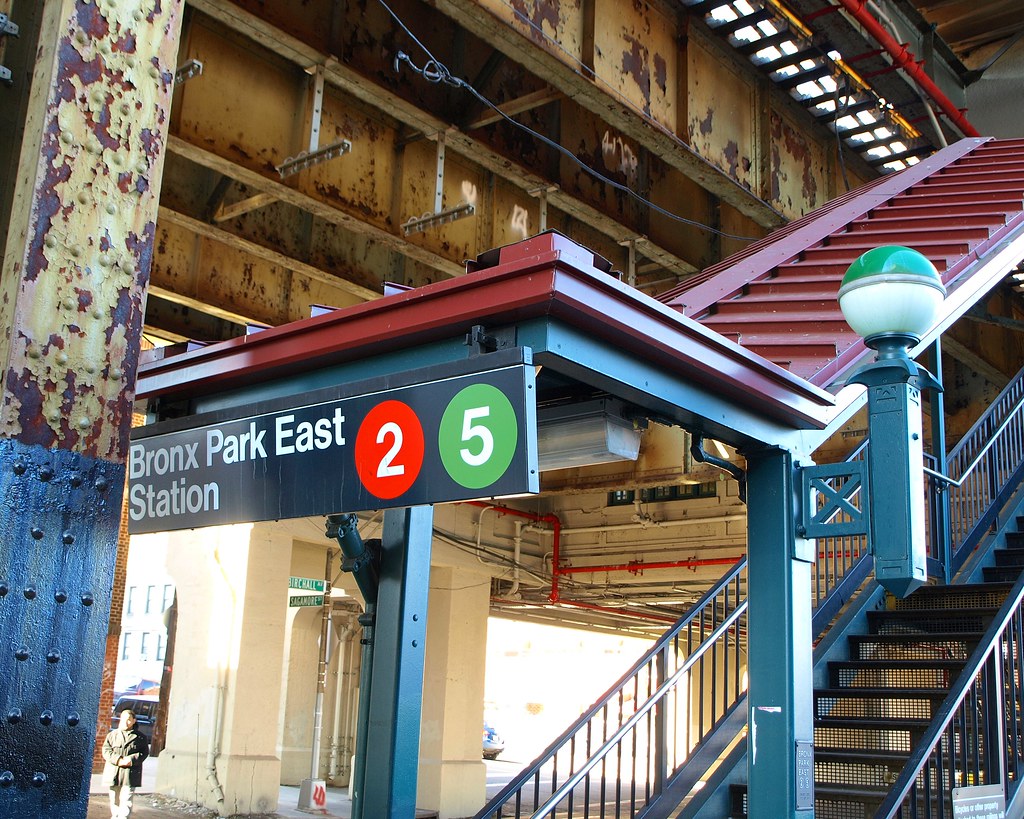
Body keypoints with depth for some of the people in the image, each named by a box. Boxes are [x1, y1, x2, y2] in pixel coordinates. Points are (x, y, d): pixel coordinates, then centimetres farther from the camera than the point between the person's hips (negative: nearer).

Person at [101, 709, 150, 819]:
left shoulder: (140, 737, 5)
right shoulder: (112, 735, 10)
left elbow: (144, 752, 2)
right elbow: (106, 750, 1)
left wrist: (132, 759, -16)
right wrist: (118, 760, -15)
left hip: (130, 775, -2)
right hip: (113, 773, 2)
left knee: (126, 801, -8)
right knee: (114, 800, 11)